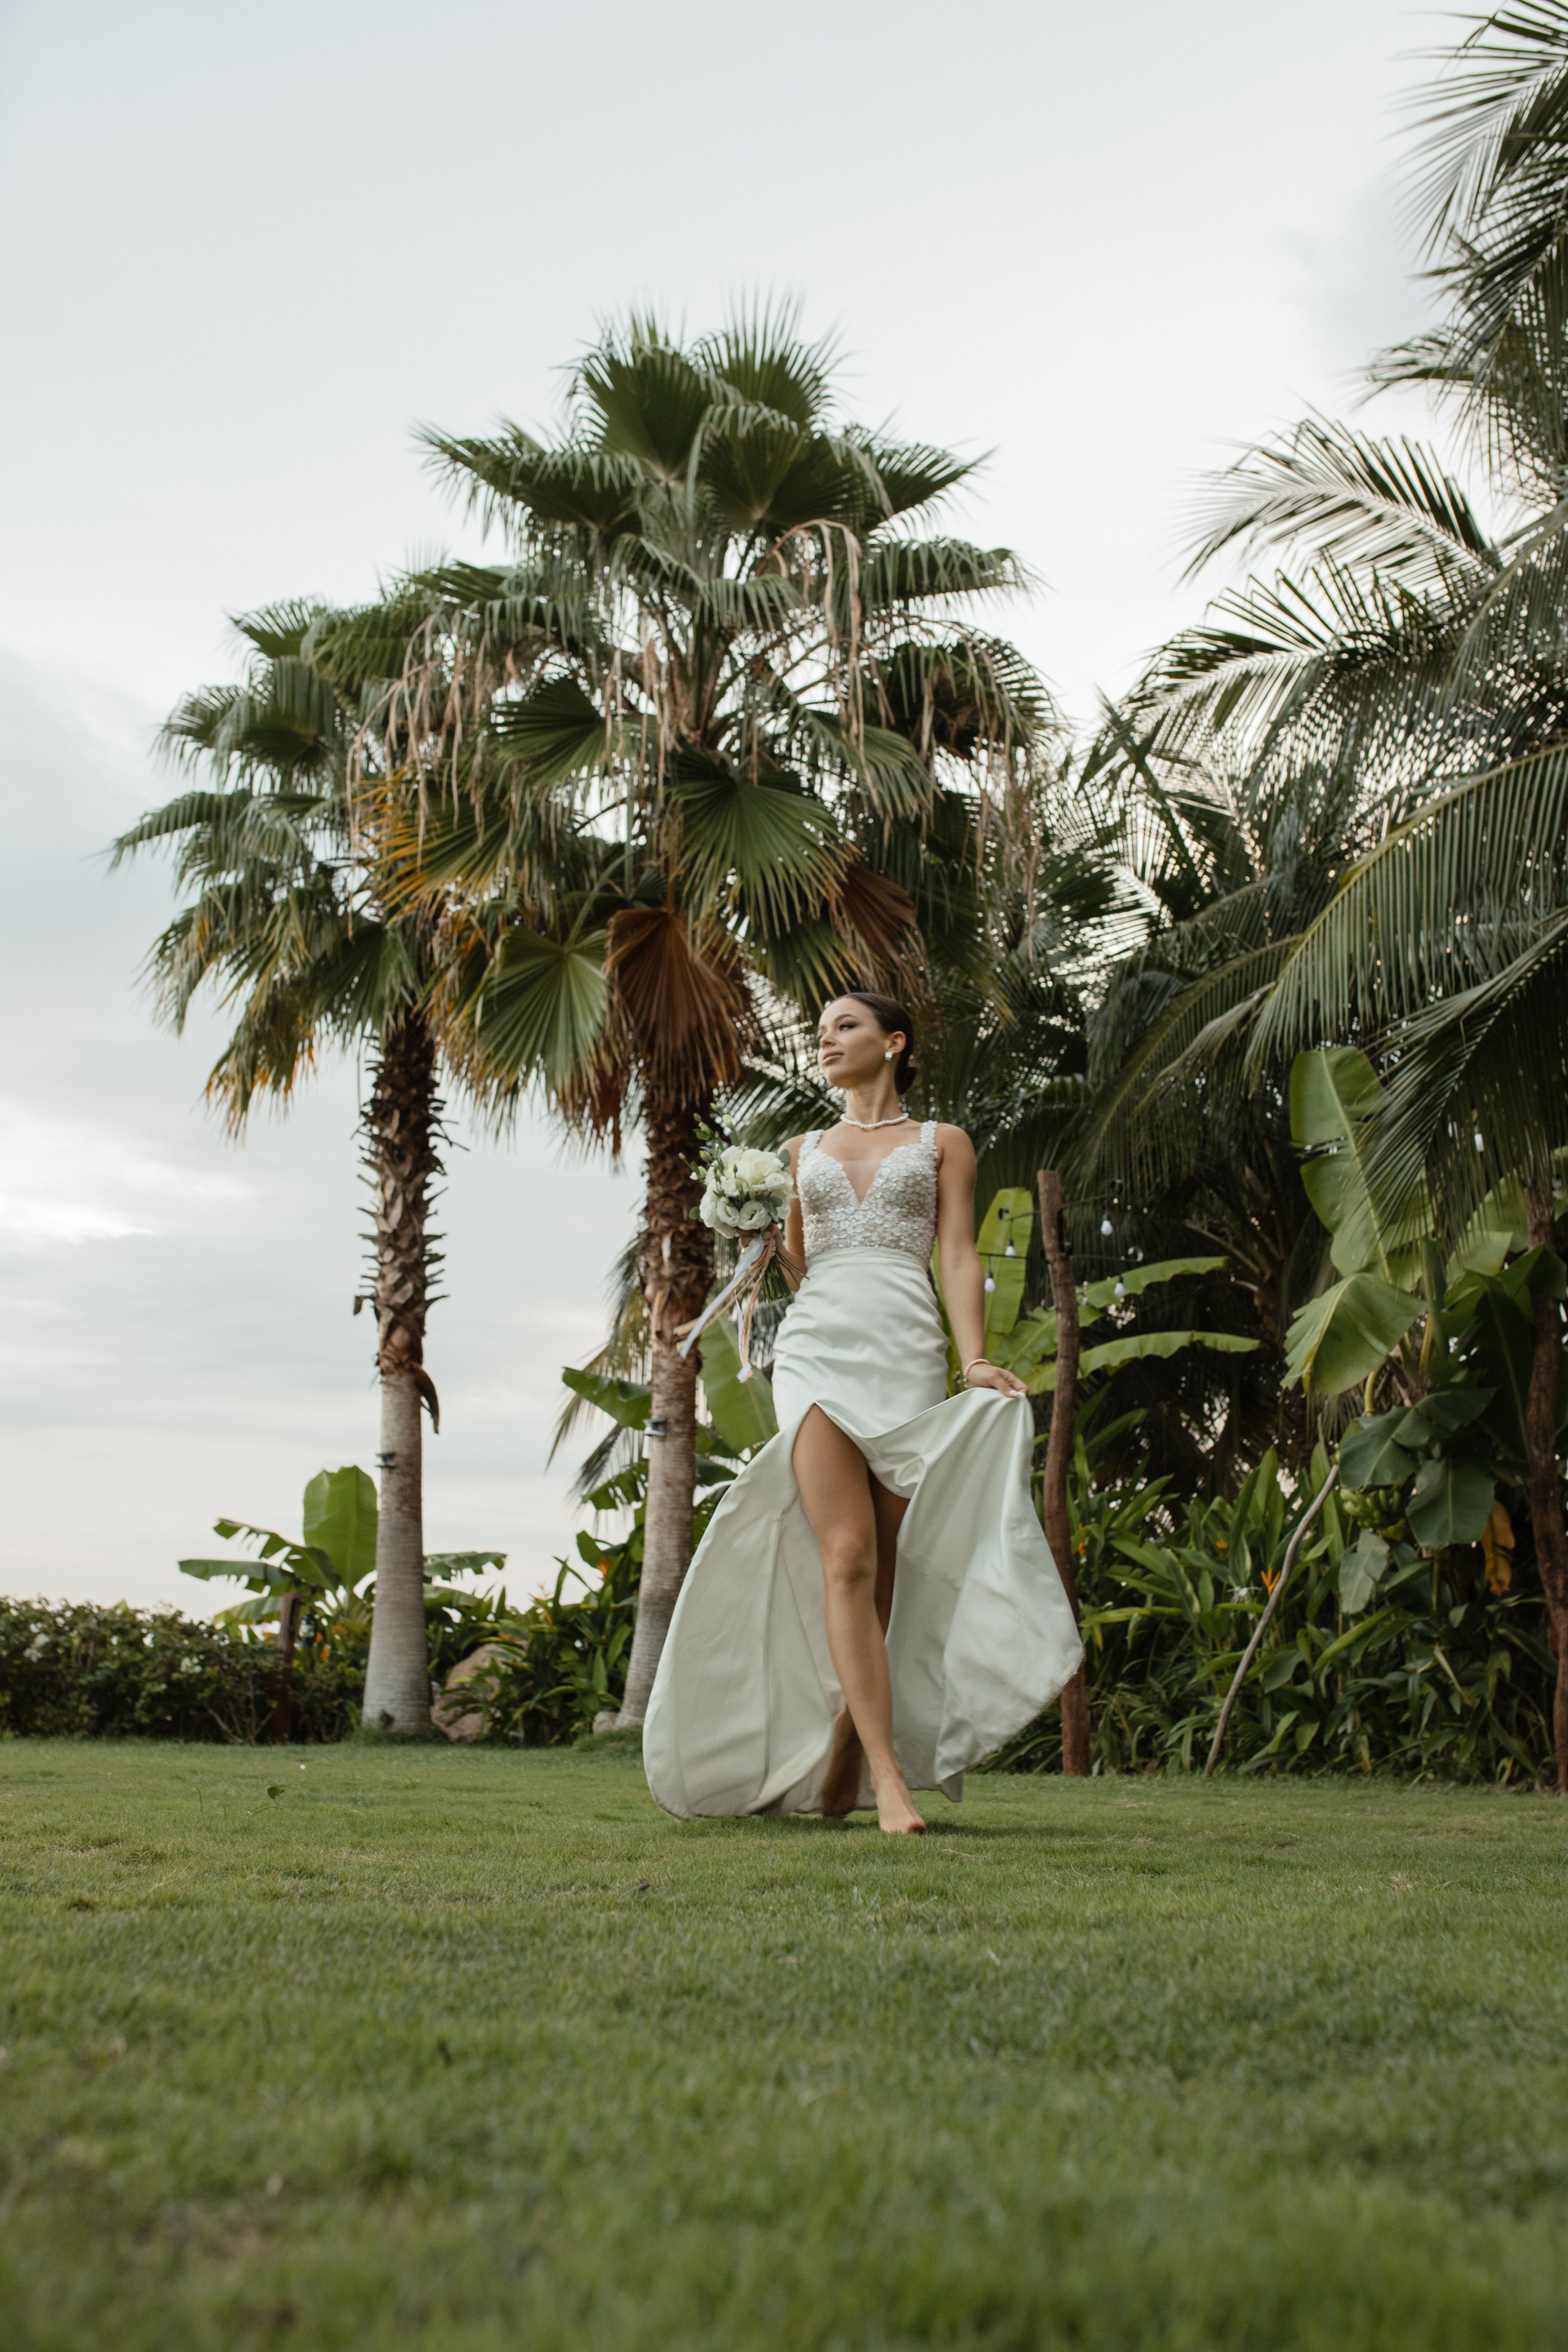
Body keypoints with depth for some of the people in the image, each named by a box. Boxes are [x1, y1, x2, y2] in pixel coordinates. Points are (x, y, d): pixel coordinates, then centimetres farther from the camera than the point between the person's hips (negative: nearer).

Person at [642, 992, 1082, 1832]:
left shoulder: (941, 1142, 15)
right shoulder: (803, 1149, 23)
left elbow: (958, 1257, 3)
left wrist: (976, 1361, -8)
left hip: (908, 1358, -1)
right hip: (818, 1347, 1)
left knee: (887, 1570, 0)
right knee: (845, 1558, -15)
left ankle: (847, 1748, 16)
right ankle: (889, 1778, -19)